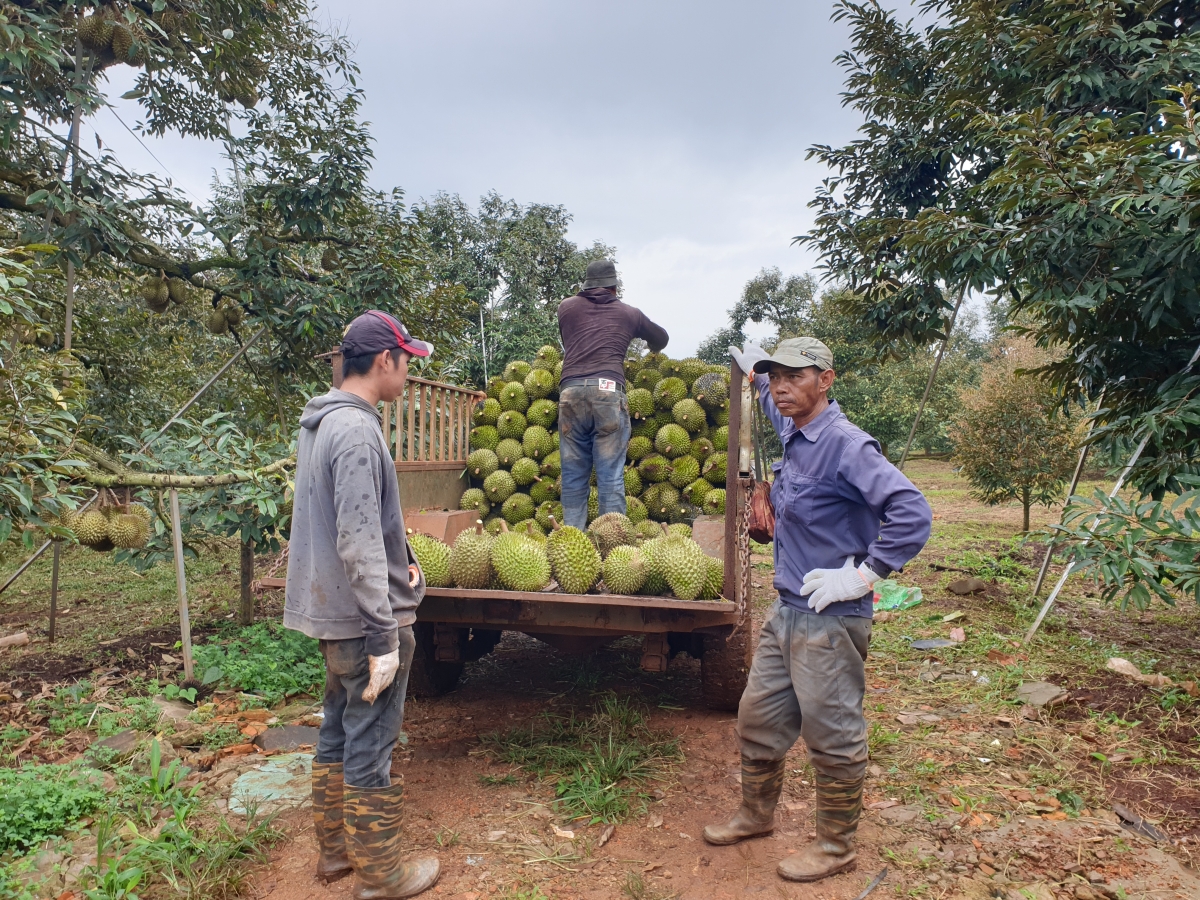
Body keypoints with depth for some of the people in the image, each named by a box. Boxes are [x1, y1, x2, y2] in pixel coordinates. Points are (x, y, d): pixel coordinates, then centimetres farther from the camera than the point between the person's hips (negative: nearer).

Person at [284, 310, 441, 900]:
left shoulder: (320, 422, 10)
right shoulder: (357, 430, -21)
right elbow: (359, 544, -25)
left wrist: (398, 559, 16)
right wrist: (385, 639, -23)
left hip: (332, 611, 10)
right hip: (364, 616, -10)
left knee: (338, 733, 21)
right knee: (370, 747, 4)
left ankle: (335, 849, 37)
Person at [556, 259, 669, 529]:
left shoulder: (566, 307, 19)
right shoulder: (629, 313, 19)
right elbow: (661, 338, 35)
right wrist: (652, 351, 57)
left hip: (571, 391, 1)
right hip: (609, 391, -1)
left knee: (573, 476, 7)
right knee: (611, 477, 0)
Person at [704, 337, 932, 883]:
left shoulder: (845, 444, -19)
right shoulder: (793, 434, 8)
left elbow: (912, 513, -27)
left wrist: (863, 575, -23)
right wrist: (755, 371, 41)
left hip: (830, 621, -9)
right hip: (786, 613, 9)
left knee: (832, 737, 7)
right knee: (756, 720, 19)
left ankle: (836, 846, 27)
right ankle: (756, 816, 39)